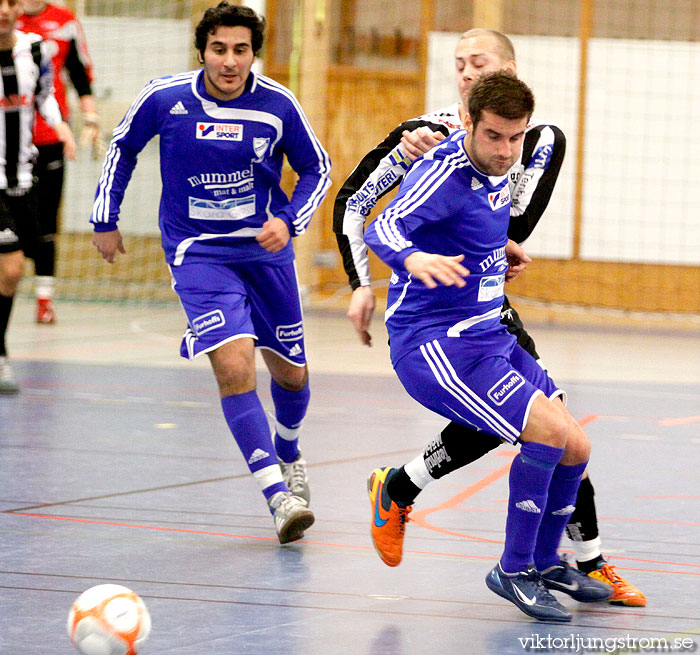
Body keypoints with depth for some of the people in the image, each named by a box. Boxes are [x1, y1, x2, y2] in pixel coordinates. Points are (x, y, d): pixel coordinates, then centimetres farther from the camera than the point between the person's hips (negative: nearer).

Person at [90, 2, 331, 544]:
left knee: (290, 374, 13)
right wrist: (105, 221, 11)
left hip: (266, 249, 2)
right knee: (234, 366, -22)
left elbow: (316, 169, 5)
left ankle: (288, 455, 46)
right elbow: (122, 149, 8)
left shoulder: (278, 105, -11)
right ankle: (277, 495, -20)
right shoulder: (164, 99, -12)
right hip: (197, 251, -2)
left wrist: (290, 221, -11)